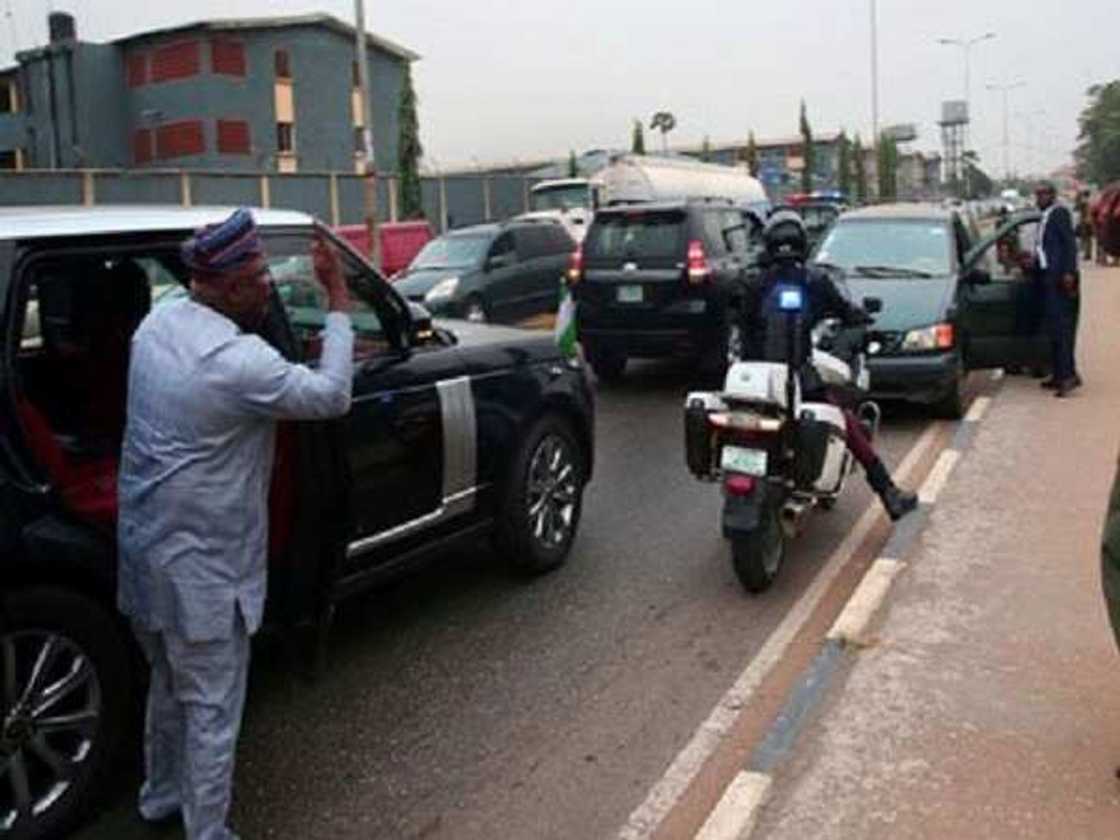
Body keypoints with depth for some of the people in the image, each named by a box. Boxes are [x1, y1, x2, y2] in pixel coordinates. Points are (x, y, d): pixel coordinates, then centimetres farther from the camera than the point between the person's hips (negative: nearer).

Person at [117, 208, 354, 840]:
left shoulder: (158, 322, 1)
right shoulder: (238, 360, -25)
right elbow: (332, 396, -16)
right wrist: (340, 300, -13)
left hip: (145, 541, 9)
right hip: (202, 563, -9)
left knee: (171, 685, 27)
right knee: (212, 709, 6)